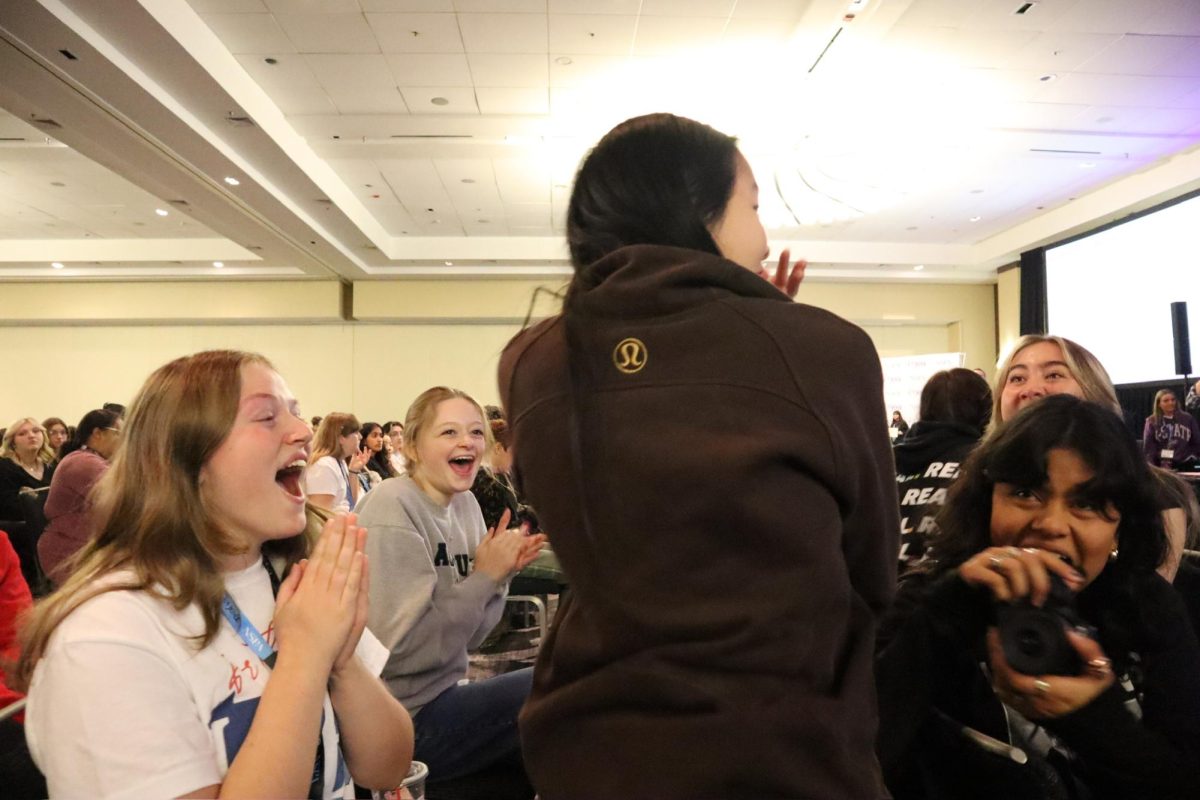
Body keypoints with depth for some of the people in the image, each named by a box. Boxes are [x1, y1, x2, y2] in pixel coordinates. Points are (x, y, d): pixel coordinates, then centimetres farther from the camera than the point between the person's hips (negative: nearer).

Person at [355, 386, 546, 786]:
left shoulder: (464, 503, 3)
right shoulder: (391, 506, -19)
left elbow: (466, 633, 7)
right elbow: (397, 649, -24)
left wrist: (501, 574, -10)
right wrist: (485, 577, -21)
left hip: (444, 694, 7)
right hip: (406, 720, -7)